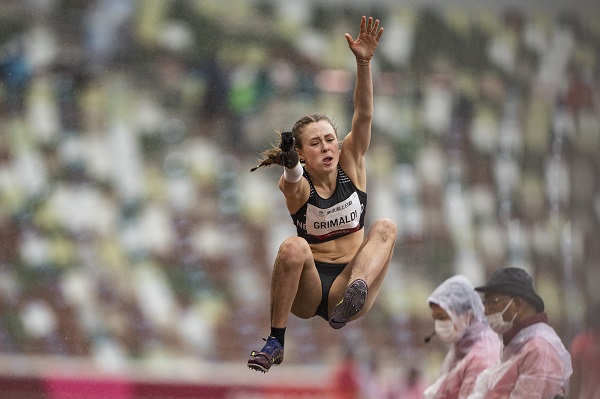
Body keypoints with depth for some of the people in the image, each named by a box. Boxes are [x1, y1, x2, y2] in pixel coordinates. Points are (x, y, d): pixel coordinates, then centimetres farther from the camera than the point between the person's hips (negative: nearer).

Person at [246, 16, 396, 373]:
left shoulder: (350, 165, 2)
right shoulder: (295, 185, -6)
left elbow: (364, 115, -12)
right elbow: (293, 183, -33)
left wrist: (364, 62, -27)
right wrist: (288, 165, -58)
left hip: (348, 278, 2)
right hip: (307, 292, -2)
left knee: (386, 227, -21)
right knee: (294, 247, -33)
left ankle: (356, 292, -48)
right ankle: (276, 341, -28)